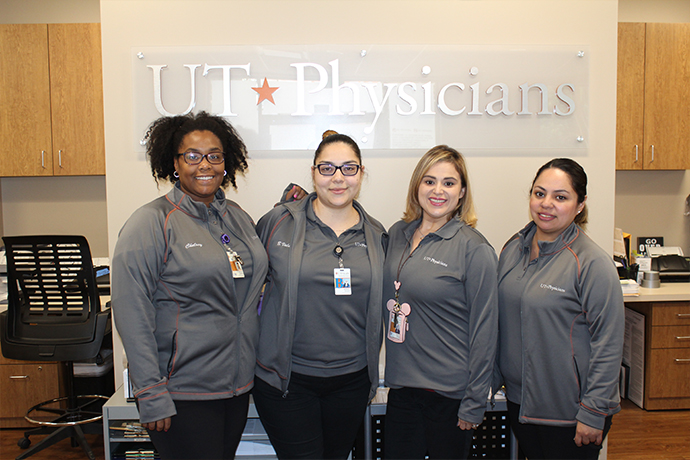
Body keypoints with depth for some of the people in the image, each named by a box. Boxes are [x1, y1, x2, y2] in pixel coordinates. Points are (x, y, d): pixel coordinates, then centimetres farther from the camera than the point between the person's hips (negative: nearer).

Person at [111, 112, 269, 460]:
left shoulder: (238, 217, 8)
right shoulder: (152, 223, -11)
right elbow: (132, 315, -15)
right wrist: (152, 396, -17)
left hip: (238, 385, 6)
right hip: (182, 394, -6)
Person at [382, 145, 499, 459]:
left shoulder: (474, 248, -12)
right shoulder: (397, 234, 3)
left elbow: (484, 330, -11)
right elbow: (388, 302, 17)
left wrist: (474, 403, -10)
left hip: (450, 393, -5)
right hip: (401, 386, 5)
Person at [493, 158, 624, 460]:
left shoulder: (592, 263, -16)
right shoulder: (513, 249, 3)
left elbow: (608, 344, -15)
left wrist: (593, 412, -15)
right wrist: (494, 377, 12)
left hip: (569, 412, -5)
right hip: (519, 401, 6)